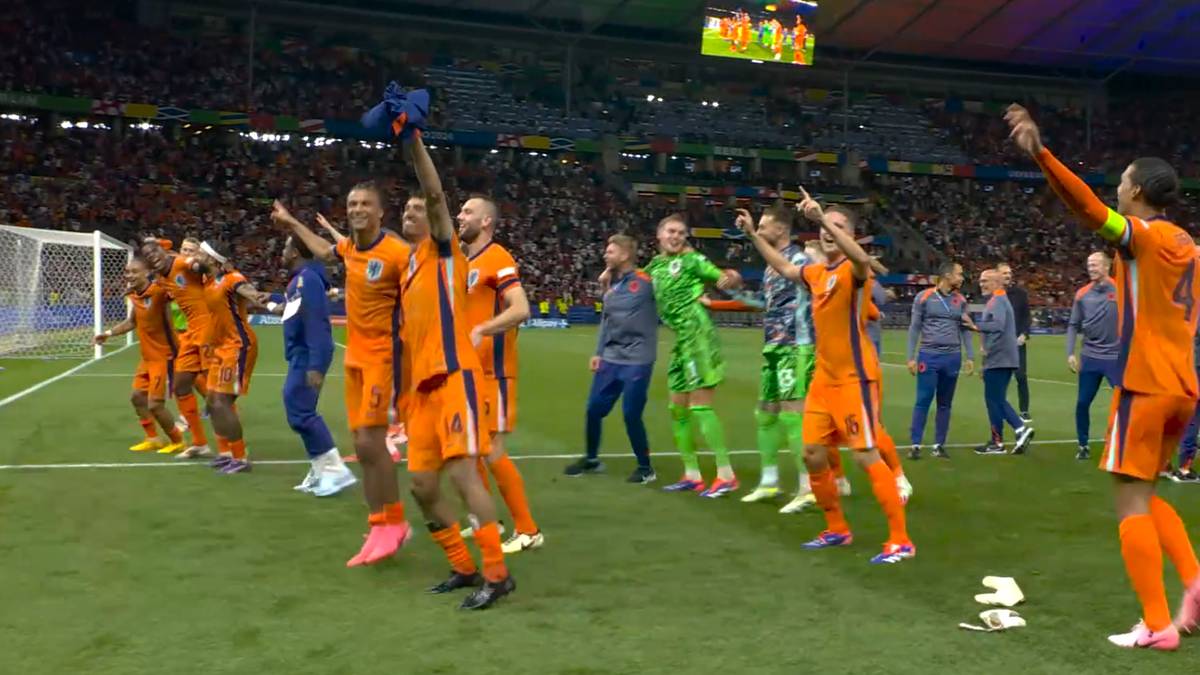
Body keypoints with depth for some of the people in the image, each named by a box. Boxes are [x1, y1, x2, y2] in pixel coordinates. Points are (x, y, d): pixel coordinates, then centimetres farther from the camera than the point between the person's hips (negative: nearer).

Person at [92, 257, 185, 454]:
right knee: (137, 396, 16)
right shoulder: (133, 295, 4)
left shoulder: (159, 291, -21)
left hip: (164, 356, -9)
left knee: (155, 405, -7)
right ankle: (153, 439, 32)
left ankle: (177, 442, 14)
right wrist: (108, 333, 17)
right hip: (147, 356, 9)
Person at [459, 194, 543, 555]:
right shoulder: (464, 261, 14)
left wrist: (482, 331, -35)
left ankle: (528, 531, 4)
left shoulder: (498, 259, -12)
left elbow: (521, 309, -25)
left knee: (493, 454, -7)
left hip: (492, 373, -9)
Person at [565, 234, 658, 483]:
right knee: (593, 409, 9)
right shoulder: (612, 284, 11)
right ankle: (591, 459, 31)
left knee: (631, 415, -4)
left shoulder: (644, 281, -10)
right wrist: (598, 353, 14)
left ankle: (646, 468, 16)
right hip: (610, 359, 7)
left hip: (637, 361, -7)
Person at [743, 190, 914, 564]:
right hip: (824, 379, 8)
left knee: (866, 456, -9)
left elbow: (862, 258, -37)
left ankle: (900, 540, -1)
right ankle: (837, 529, 25)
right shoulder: (816, 273, 11)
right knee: (813, 455, 9)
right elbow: (783, 267, 32)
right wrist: (753, 235, 29)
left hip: (855, 379, -8)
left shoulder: (853, 270, -11)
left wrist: (822, 217, -43)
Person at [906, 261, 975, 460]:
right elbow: (914, 328, 0)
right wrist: (910, 357, -4)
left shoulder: (960, 300, 9)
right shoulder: (924, 297, -2)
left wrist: (970, 357, 6)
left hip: (952, 358, 4)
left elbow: (965, 330, 13)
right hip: (929, 356, -4)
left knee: (945, 404, 8)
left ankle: (939, 445, 16)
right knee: (923, 401, -5)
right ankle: (915, 445, 1)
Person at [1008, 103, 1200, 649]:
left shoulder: (1140, 234, -10)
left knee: (1131, 501, -3)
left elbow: (1088, 208, -28)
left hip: (1145, 384, -8)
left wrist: (1040, 153, -39)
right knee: (1145, 495, 19)